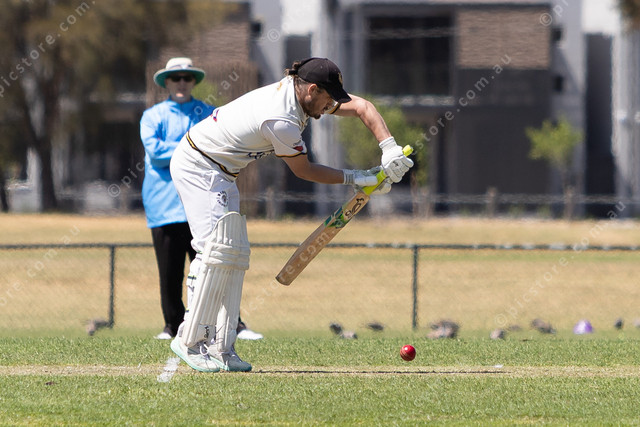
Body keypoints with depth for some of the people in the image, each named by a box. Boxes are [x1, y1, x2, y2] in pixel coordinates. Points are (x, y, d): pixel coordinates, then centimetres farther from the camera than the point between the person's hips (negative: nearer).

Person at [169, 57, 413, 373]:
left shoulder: (297, 89, -1)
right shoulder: (281, 121, -28)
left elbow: (362, 107, 1)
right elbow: (304, 171, -14)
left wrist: (389, 150, -11)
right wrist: (355, 179, -8)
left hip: (219, 174, 11)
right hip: (197, 167, -11)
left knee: (235, 255, 4)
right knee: (219, 250, -19)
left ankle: (220, 348, 1)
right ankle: (190, 341, -14)